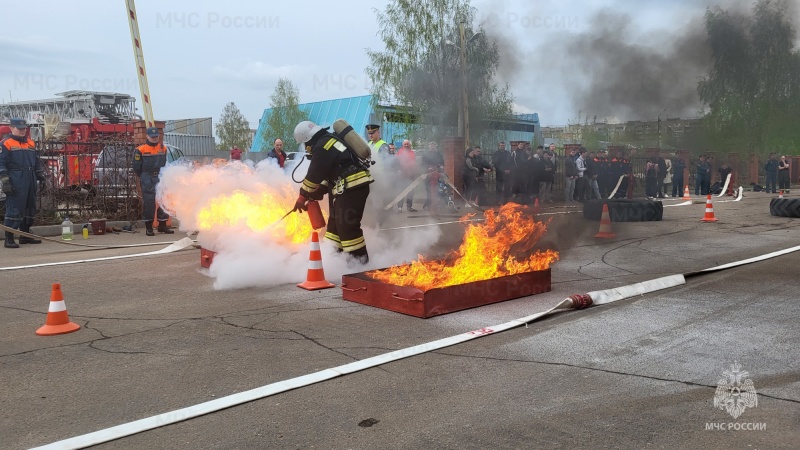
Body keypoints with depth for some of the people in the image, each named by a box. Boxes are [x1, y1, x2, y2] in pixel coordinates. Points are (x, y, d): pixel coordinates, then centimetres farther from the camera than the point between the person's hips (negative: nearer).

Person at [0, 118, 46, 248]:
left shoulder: (31, 144, 17)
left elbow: (37, 162, 24)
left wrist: (41, 175, 16)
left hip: (30, 182, 7)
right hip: (15, 183, -7)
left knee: (30, 209, 12)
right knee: (14, 209, -9)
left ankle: (25, 235, 22)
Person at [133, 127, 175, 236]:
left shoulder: (163, 148, 9)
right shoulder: (141, 149, -4)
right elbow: (137, 167, 0)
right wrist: (144, 177, 7)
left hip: (160, 178, 4)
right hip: (147, 180, -4)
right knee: (148, 202, -5)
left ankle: (162, 225, 14)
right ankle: (148, 227, 2)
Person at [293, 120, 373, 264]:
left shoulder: (321, 147, -13)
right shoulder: (330, 140, 20)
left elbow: (314, 175, -9)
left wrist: (302, 196, 3)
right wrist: (319, 191, 15)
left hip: (352, 187, -11)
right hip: (353, 186, 11)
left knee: (347, 224, -8)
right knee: (335, 221, 16)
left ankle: (359, 257, -2)